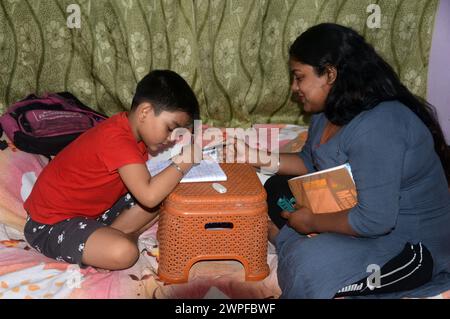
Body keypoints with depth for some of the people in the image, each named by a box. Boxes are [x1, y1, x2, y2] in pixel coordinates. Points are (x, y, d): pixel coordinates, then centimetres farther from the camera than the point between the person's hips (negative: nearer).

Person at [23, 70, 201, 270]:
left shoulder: (133, 131, 1)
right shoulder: (117, 139, -29)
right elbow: (149, 195, -37)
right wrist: (183, 162, -28)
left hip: (91, 210, 10)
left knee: (163, 198, 1)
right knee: (125, 253, -33)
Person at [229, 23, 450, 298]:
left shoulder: (376, 128, -31)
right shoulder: (329, 111, -1)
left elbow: (374, 221, -32)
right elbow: (310, 163, 14)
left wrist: (312, 222, -17)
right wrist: (255, 157, 2)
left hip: (408, 237, -10)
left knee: (309, 264, -32)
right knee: (276, 191, 7)